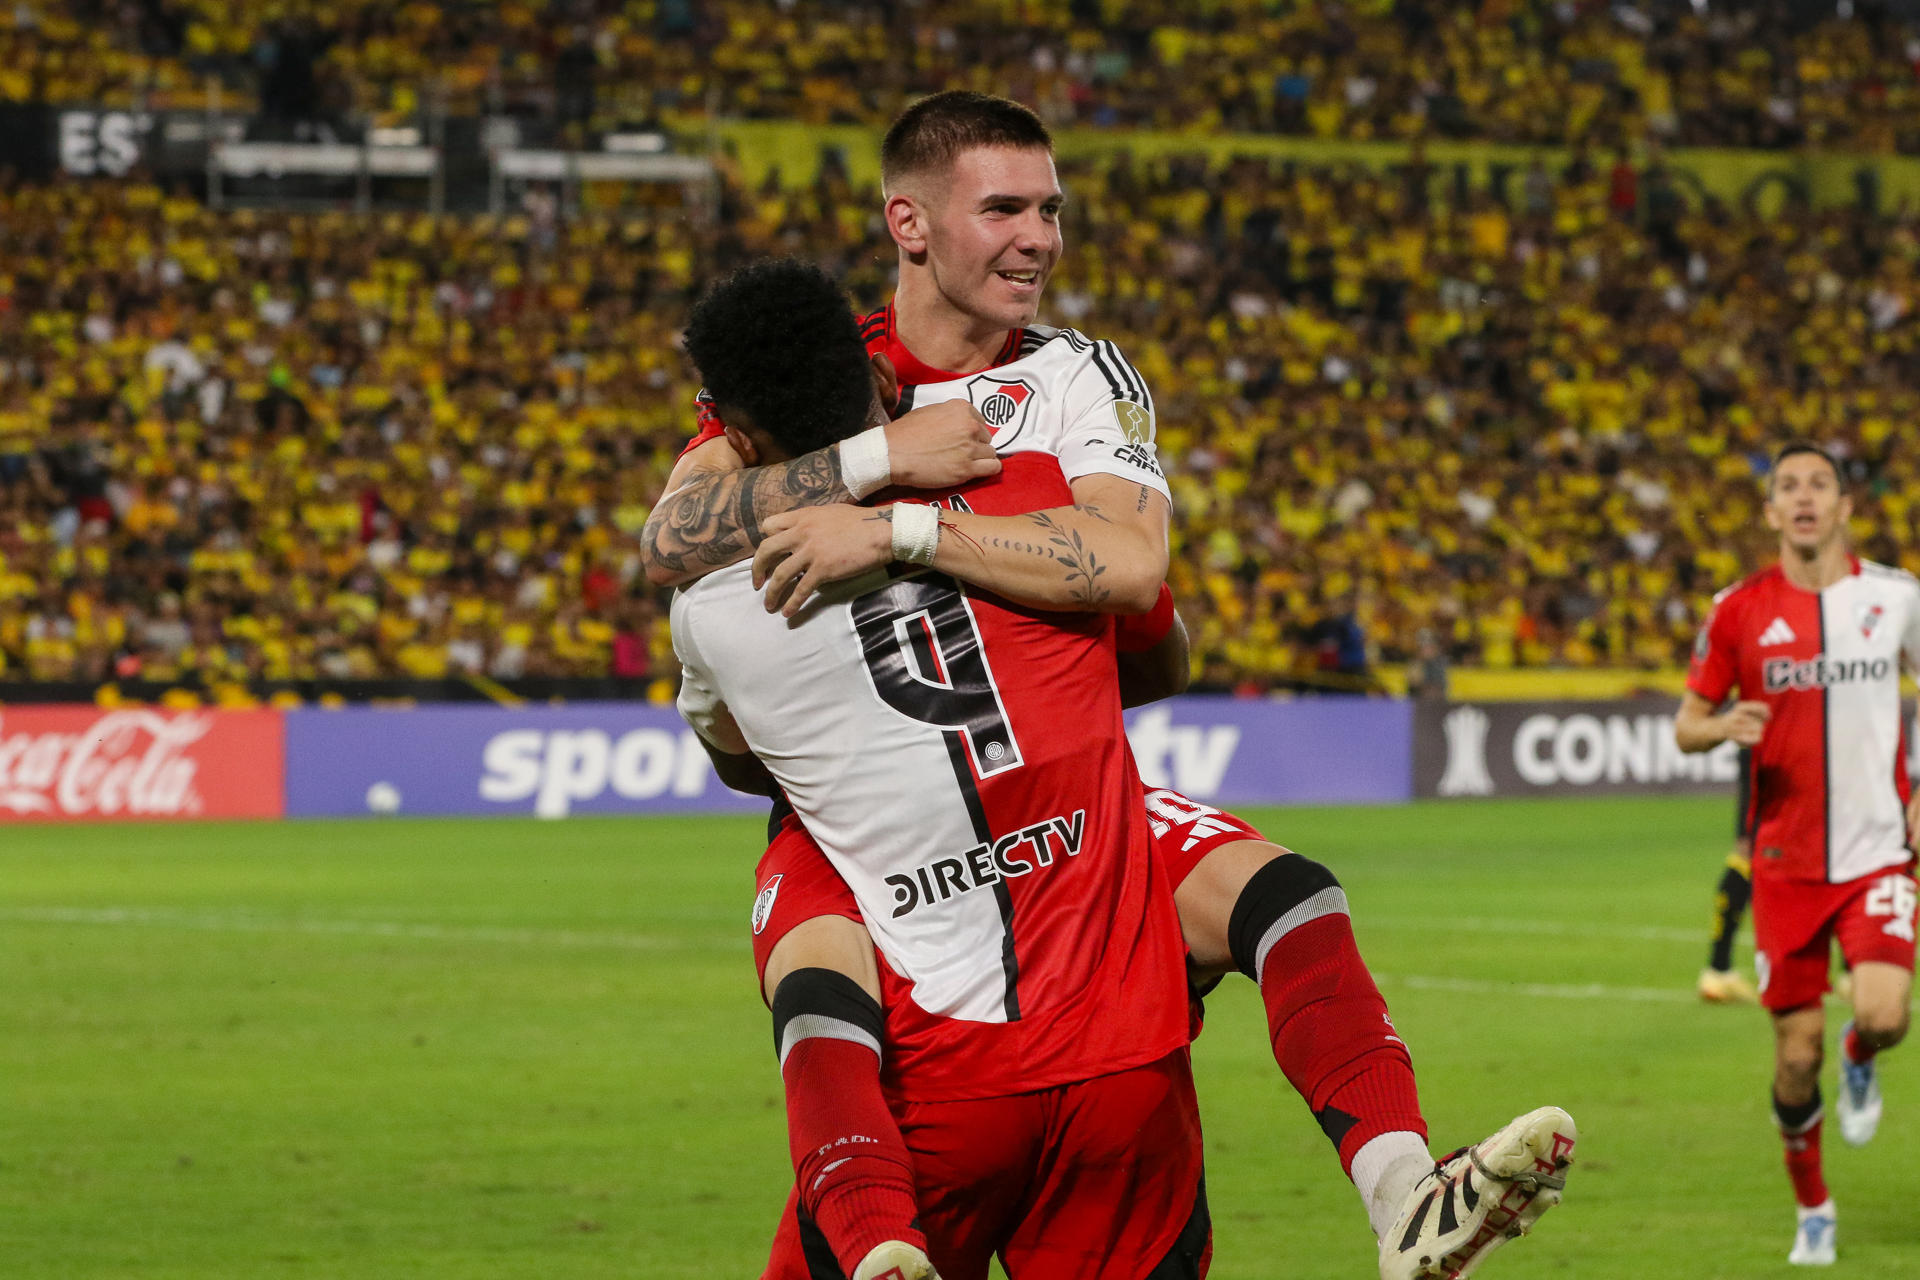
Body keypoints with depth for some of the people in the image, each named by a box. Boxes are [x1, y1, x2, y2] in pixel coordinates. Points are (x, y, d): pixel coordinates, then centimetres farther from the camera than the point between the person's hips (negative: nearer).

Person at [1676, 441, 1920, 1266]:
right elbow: (1687, 725, 5)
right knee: (1796, 1056, 0)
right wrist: (1722, 726, -18)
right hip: (1785, 858, 0)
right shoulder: (1739, 611, -1)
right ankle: (1812, 1212, 23)